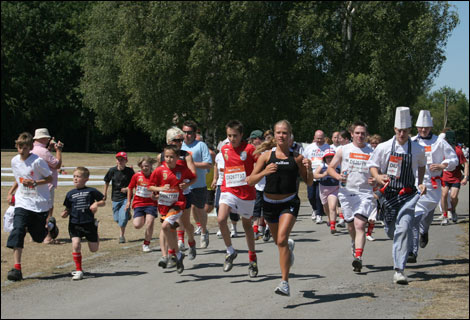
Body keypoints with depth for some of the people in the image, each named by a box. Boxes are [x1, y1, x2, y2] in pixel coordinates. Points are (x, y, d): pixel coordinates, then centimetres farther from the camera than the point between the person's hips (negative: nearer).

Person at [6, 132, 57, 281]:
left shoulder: (38, 161, -14)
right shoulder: (14, 161, 4)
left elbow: (49, 178, -7)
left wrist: (34, 183, -21)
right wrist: (11, 192, 10)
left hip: (40, 203, -3)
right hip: (22, 203, 3)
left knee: (38, 237, 8)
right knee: (17, 232, -16)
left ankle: (50, 224, 44)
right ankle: (17, 268, -16)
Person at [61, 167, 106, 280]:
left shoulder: (91, 191, -2)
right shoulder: (70, 194, 6)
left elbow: (103, 202, 6)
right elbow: (68, 208, 13)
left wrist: (96, 204, -14)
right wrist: (65, 213, -9)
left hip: (89, 223, -1)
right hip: (74, 224, 1)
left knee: (94, 249, 8)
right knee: (76, 245, -16)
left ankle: (96, 232, 43)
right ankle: (78, 270, -2)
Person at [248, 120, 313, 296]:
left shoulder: (296, 157, -1)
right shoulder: (266, 155, -1)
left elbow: (309, 182, 7)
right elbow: (250, 181, -3)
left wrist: (309, 169, -13)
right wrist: (264, 172, -22)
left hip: (290, 203, -3)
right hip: (270, 203, 3)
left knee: (281, 240, -21)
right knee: (278, 241, 20)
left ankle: (285, 283, -18)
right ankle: (290, 246, 59)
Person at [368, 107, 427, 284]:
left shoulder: (418, 150, 0)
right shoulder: (384, 148, -2)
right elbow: (372, 165, 8)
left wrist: (421, 183, 12)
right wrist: (378, 177, -11)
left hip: (408, 195, -2)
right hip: (388, 194, 2)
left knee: (403, 229, -17)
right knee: (390, 230, 12)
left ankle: (399, 270, -16)